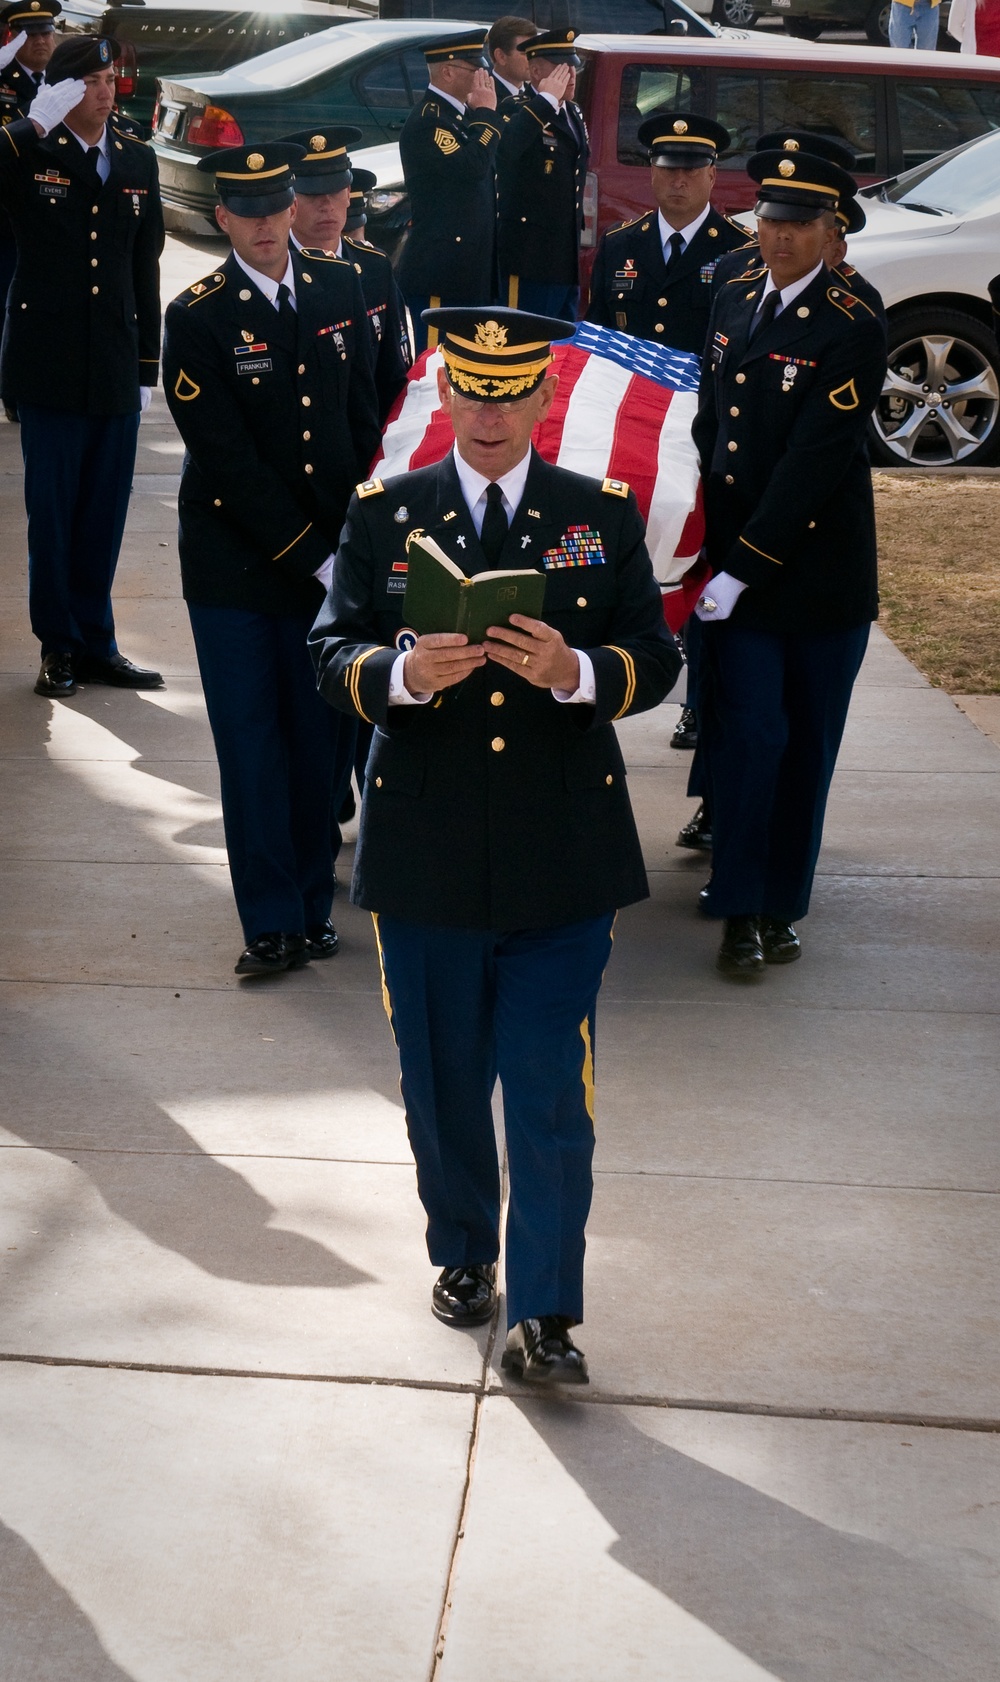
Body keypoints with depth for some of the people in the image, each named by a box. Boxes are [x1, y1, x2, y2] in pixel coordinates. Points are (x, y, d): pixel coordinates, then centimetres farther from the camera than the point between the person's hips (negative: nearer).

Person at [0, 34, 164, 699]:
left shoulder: (139, 160, 9)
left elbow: (146, 269, 11)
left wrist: (148, 365, 10)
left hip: (118, 368, 4)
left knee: (105, 514, 10)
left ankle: (97, 644, 21)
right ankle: (60, 648, 17)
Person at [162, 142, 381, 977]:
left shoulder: (340, 289, 5)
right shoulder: (197, 318, -8)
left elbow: (363, 417, 10)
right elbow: (230, 464, -12)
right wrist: (311, 558, -13)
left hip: (331, 554, 3)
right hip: (235, 560, -3)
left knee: (319, 734, 6)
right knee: (252, 743, 1)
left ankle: (314, 902, 19)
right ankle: (274, 922, 9)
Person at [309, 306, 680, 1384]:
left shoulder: (605, 515, 5)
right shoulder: (382, 514, 5)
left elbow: (654, 660, 1)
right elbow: (331, 658, 0)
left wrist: (574, 670, -20)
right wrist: (404, 672, -22)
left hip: (563, 859, -1)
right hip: (426, 853, 1)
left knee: (552, 1092, -3)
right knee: (442, 1081, 13)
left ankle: (543, 1317, 6)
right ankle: (463, 1253, 36)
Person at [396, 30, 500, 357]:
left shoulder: (459, 115, 16)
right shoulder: (426, 120, -15)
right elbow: (472, 166, -27)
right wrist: (486, 112, -15)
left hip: (468, 270, 10)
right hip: (440, 273, -10)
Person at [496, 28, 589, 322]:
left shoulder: (574, 113, 17)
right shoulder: (516, 110, -10)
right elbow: (506, 146, -34)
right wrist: (547, 99, -25)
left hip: (567, 261, 9)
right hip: (531, 257, -9)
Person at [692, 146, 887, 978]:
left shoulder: (853, 329, -12)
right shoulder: (734, 302, 7)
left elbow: (812, 464, -18)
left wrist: (743, 568, -20)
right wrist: (707, 543, 10)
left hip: (820, 571, -3)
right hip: (736, 562, 3)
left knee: (808, 742, 8)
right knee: (747, 735, -2)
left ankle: (783, 901, 21)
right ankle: (741, 908, 7)